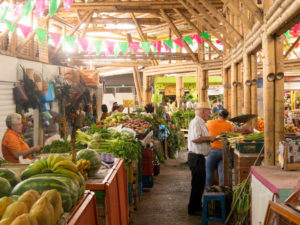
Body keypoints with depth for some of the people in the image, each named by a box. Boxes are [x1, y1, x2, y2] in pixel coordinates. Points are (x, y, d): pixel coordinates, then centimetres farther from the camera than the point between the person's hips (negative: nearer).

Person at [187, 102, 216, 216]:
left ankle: (197, 206, 28)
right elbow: (194, 138, -28)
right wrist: (209, 138, -18)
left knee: (200, 183, 17)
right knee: (197, 184, -4)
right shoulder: (195, 122, -16)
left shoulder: (201, 123, 18)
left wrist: (210, 138, 14)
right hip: (196, 157, -11)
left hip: (199, 157, 11)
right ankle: (193, 209, 4)